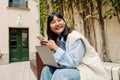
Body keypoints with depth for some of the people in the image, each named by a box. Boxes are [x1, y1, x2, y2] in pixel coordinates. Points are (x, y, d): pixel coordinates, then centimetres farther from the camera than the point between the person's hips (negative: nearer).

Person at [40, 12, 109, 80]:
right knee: (47, 70, -7)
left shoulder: (75, 37, -18)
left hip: (91, 72, -7)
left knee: (60, 74, -28)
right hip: (75, 69, 7)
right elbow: (54, 60, 4)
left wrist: (56, 48, -23)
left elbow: (72, 63, -25)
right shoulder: (57, 40, 5)